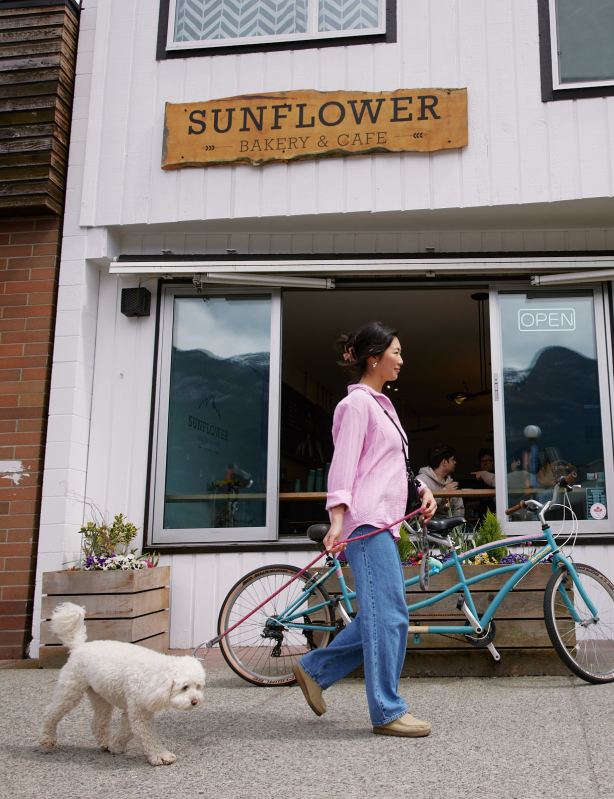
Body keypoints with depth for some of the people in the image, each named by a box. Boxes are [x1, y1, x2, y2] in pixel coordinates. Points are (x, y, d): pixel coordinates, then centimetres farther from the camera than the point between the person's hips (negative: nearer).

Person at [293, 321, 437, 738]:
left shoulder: (381, 404, 23)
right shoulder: (357, 403, -7)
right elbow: (343, 464, -16)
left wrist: (422, 488, 14)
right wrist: (338, 520, -25)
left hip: (383, 523, 10)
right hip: (366, 521, -10)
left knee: (382, 614, 11)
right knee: (389, 614, -7)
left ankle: (315, 669, 22)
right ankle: (388, 712, 3)